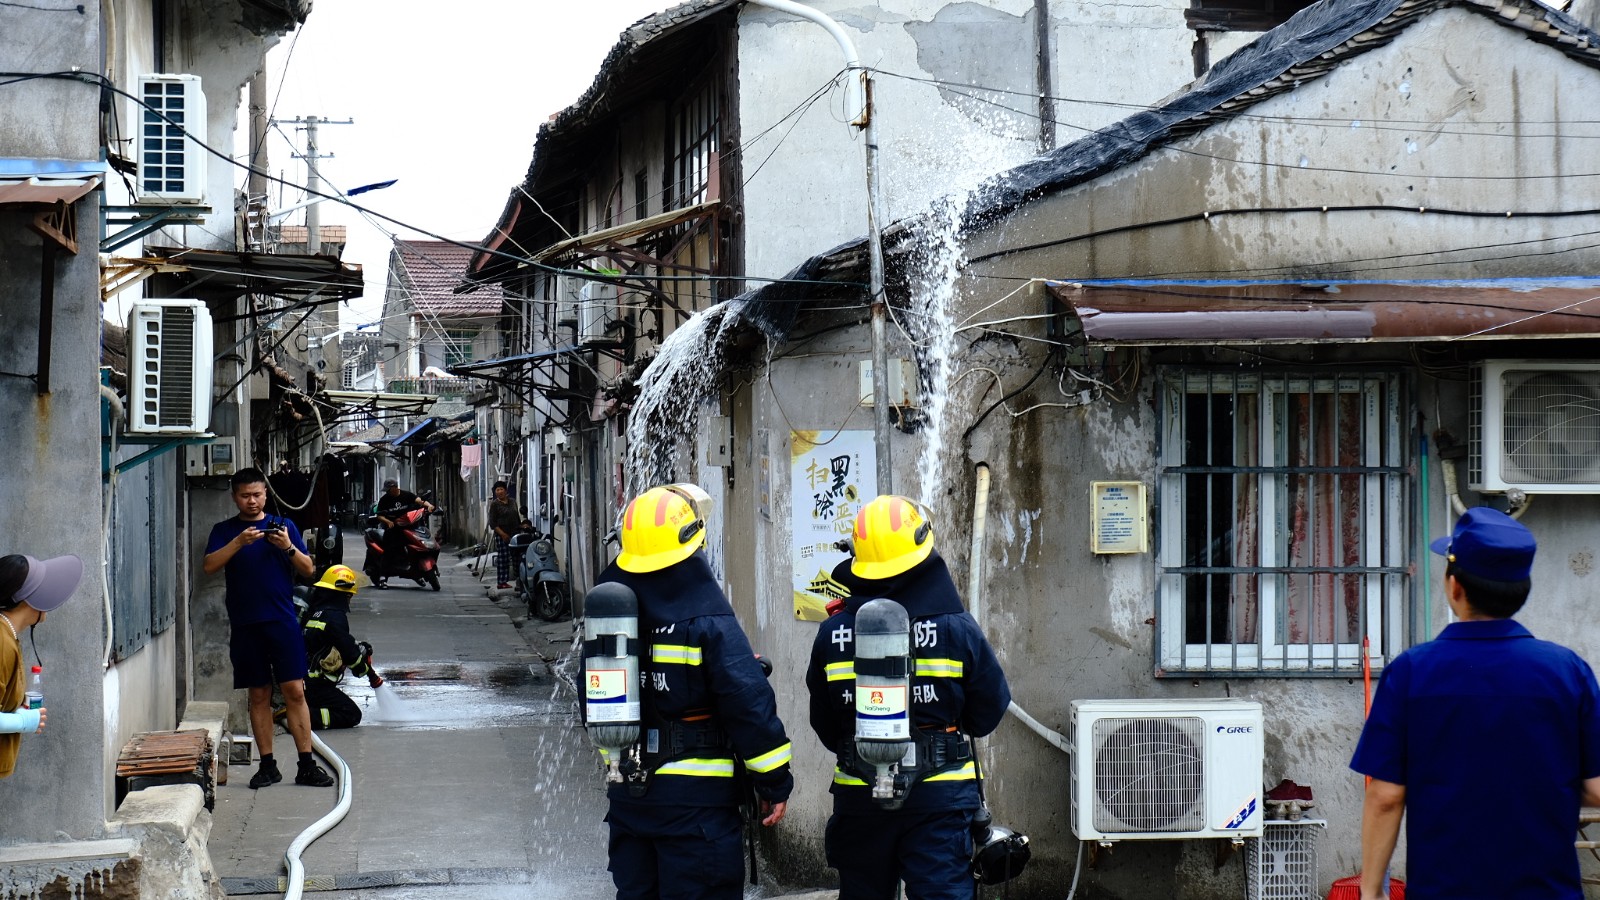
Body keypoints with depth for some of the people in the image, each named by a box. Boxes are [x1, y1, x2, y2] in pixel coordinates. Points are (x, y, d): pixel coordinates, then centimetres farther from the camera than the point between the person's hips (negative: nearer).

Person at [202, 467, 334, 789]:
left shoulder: (284, 526, 9)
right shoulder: (224, 531, 8)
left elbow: (308, 570, 6)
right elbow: (209, 567, -7)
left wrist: (289, 548, -12)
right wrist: (239, 542, -18)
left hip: (283, 621, 0)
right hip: (245, 625, 1)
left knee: (295, 691, -6)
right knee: (259, 695, 5)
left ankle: (307, 765, -4)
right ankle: (267, 765, 11)